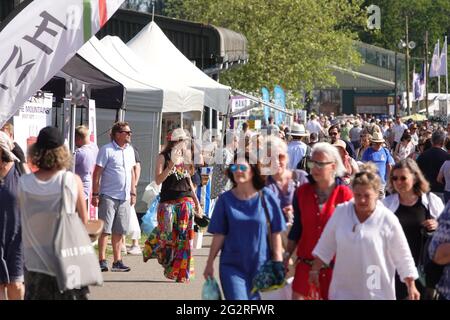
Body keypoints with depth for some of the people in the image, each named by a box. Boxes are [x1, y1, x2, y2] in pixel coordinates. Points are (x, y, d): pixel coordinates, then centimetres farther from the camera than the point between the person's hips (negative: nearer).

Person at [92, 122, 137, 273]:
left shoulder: (130, 150, 13)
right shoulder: (106, 150, -7)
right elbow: (97, 173, -7)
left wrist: (133, 193, 16)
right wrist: (95, 194, -11)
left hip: (124, 198, 6)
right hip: (108, 196, -6)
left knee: (118, 231, 9)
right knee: (105, 230, -4)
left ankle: (117, 261, 13)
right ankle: (102, 261, -2)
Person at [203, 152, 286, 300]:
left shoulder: (266, 197, -2)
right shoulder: (226, 200, 0)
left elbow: (275, 233, 0)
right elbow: (219, 235, 2)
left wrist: (277, 263, -2)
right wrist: (210, 263, 1)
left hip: (261, 266, 0)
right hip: (232, 266, 0)